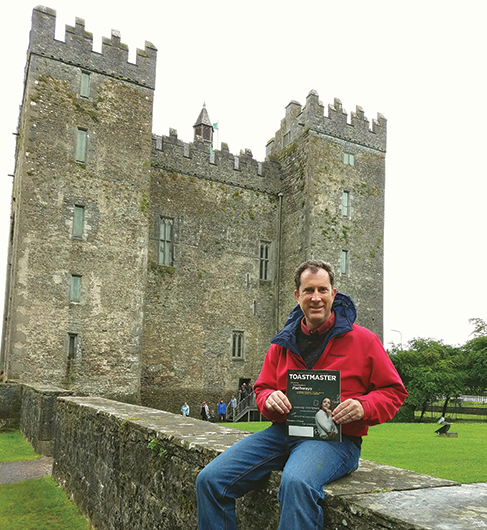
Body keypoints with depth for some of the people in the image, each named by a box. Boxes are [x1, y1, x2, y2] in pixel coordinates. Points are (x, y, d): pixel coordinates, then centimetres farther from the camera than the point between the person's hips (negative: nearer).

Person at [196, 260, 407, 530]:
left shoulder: (363, 340, 3)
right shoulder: (283, 343, 14)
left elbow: (393, 391, 6)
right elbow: (262, 388, 22)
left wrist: (363, 407, -15)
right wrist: (269, 399, -3)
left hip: (335, 437, -4)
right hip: (282, 431, 5)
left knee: (296, 483, -39)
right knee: (210, 479, -11)